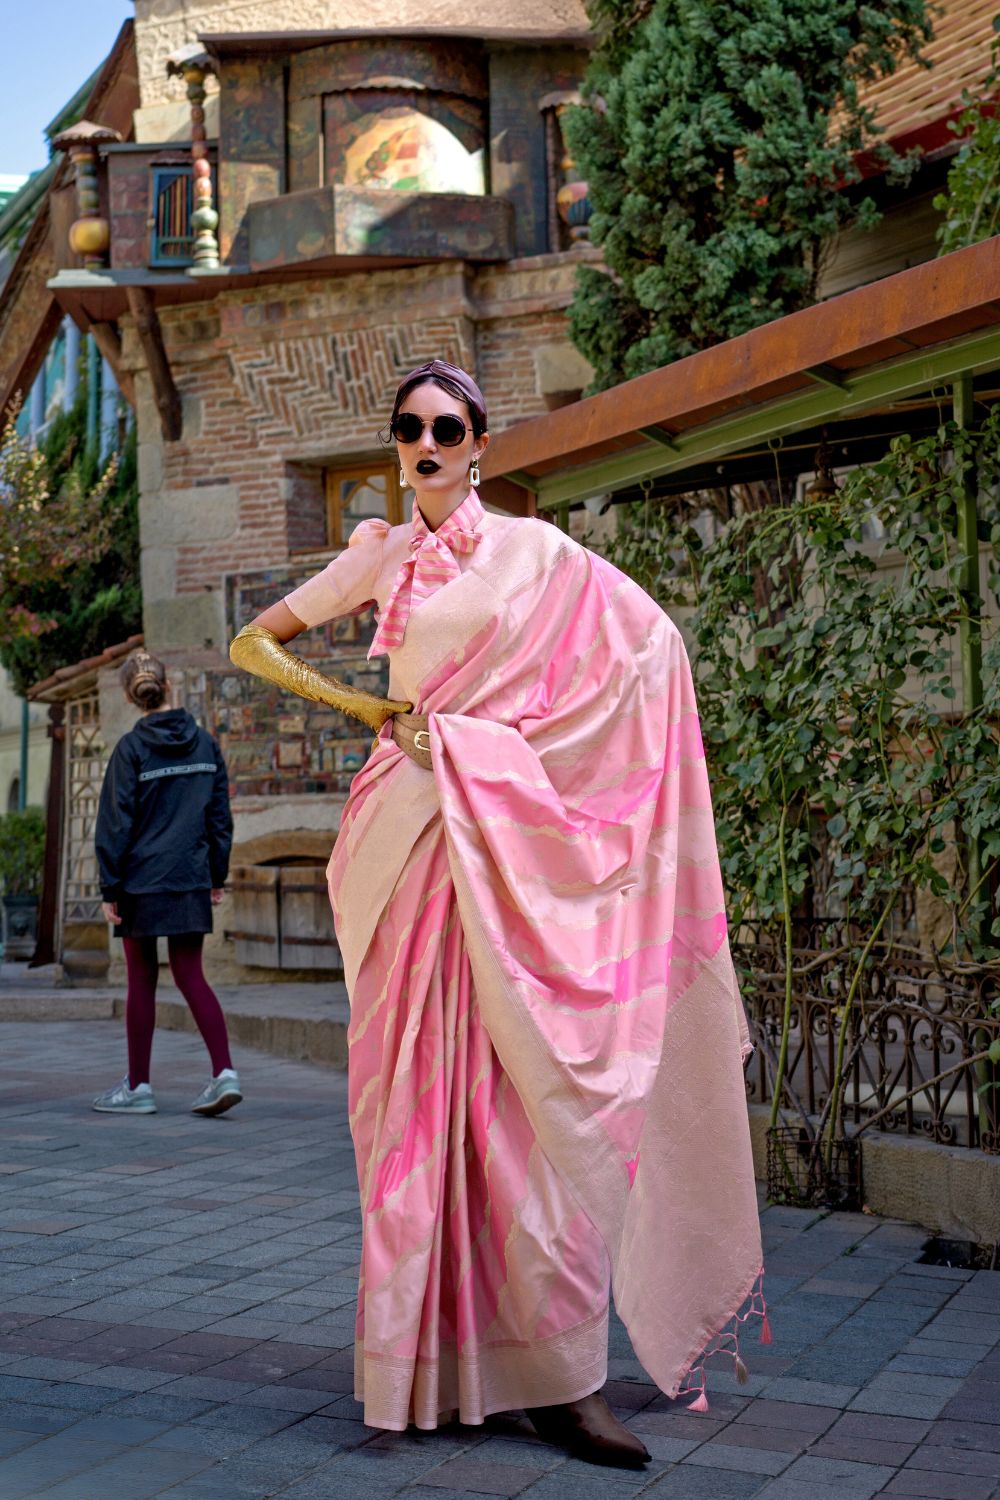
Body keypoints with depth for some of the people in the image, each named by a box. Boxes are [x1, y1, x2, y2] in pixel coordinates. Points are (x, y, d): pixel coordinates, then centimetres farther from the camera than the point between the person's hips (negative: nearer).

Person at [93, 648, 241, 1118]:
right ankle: (224, 1073, -5)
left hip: (141, 881, -4)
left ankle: (138, 1087, 14)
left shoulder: (131, 748, -8)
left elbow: (115, 823, -9)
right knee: (190, 976, 8)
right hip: (191, 879, 4)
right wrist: (217, 875, 16)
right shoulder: (205, 743, 5)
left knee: (142, 981, 6)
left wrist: (109, 889, -5)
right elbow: (220, 814, 8)